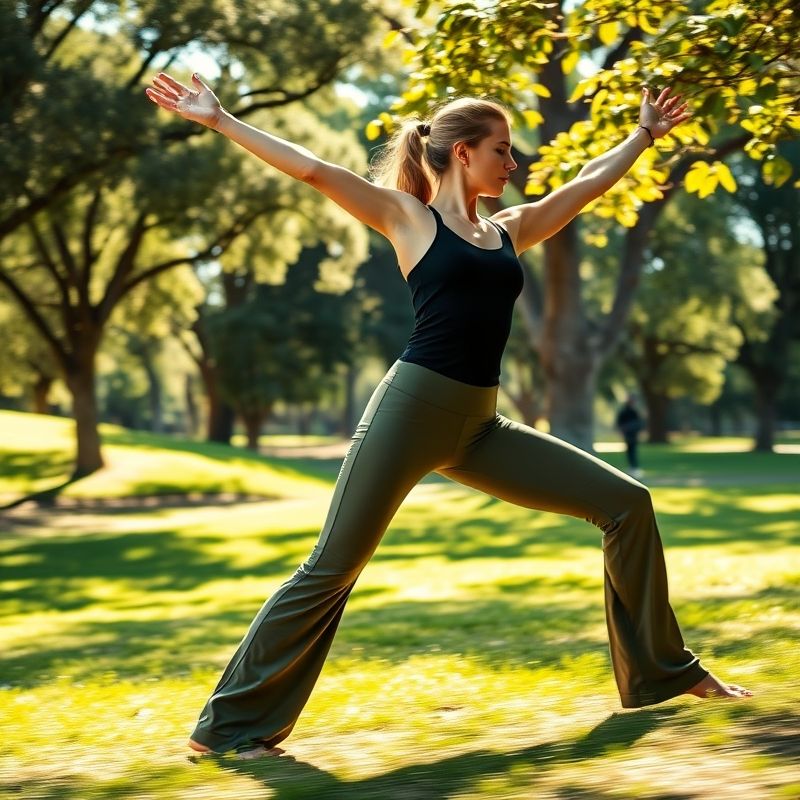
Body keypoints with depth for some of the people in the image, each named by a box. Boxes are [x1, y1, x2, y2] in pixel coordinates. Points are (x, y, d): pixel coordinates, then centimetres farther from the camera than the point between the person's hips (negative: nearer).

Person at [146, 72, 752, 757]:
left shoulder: (508, 231, 18)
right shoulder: (409, 217, 2)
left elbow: (591, 183, 31)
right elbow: (312, 168, -3)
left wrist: (646, 134, 41)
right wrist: (218, 120, -6)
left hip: (479, 429, 7)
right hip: (412, 409, -6)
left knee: (626, 503, 2)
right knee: (332, 570, -6)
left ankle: (662, 671, 13)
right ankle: (229, 722, 5)